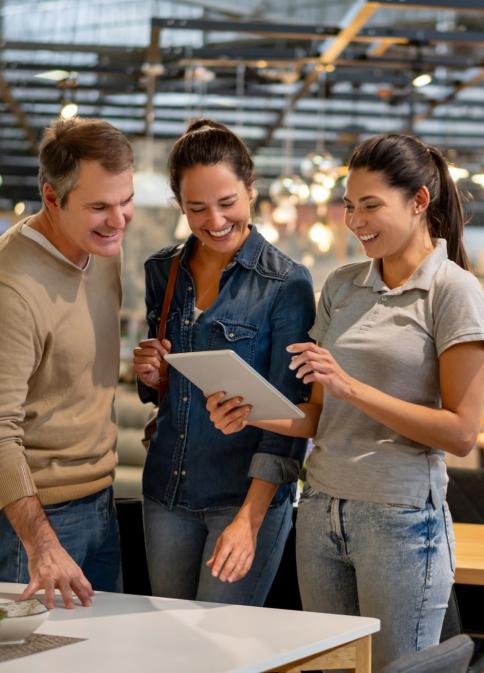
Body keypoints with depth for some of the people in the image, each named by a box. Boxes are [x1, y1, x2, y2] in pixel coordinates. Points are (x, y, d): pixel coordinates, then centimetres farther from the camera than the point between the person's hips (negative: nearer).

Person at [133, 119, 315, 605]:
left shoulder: (286, 284, -10)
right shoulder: (162, 271, 6)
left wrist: (249, 519, -21)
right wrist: (151, 375, -6)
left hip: (249, 492, -5)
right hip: (168, 491, 5)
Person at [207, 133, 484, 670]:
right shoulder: (341, 287, 11)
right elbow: (320, 416, 13)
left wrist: (352, 387, -17)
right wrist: (251, 415, -6)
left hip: (400, 519, -5)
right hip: (322, 510, 5)